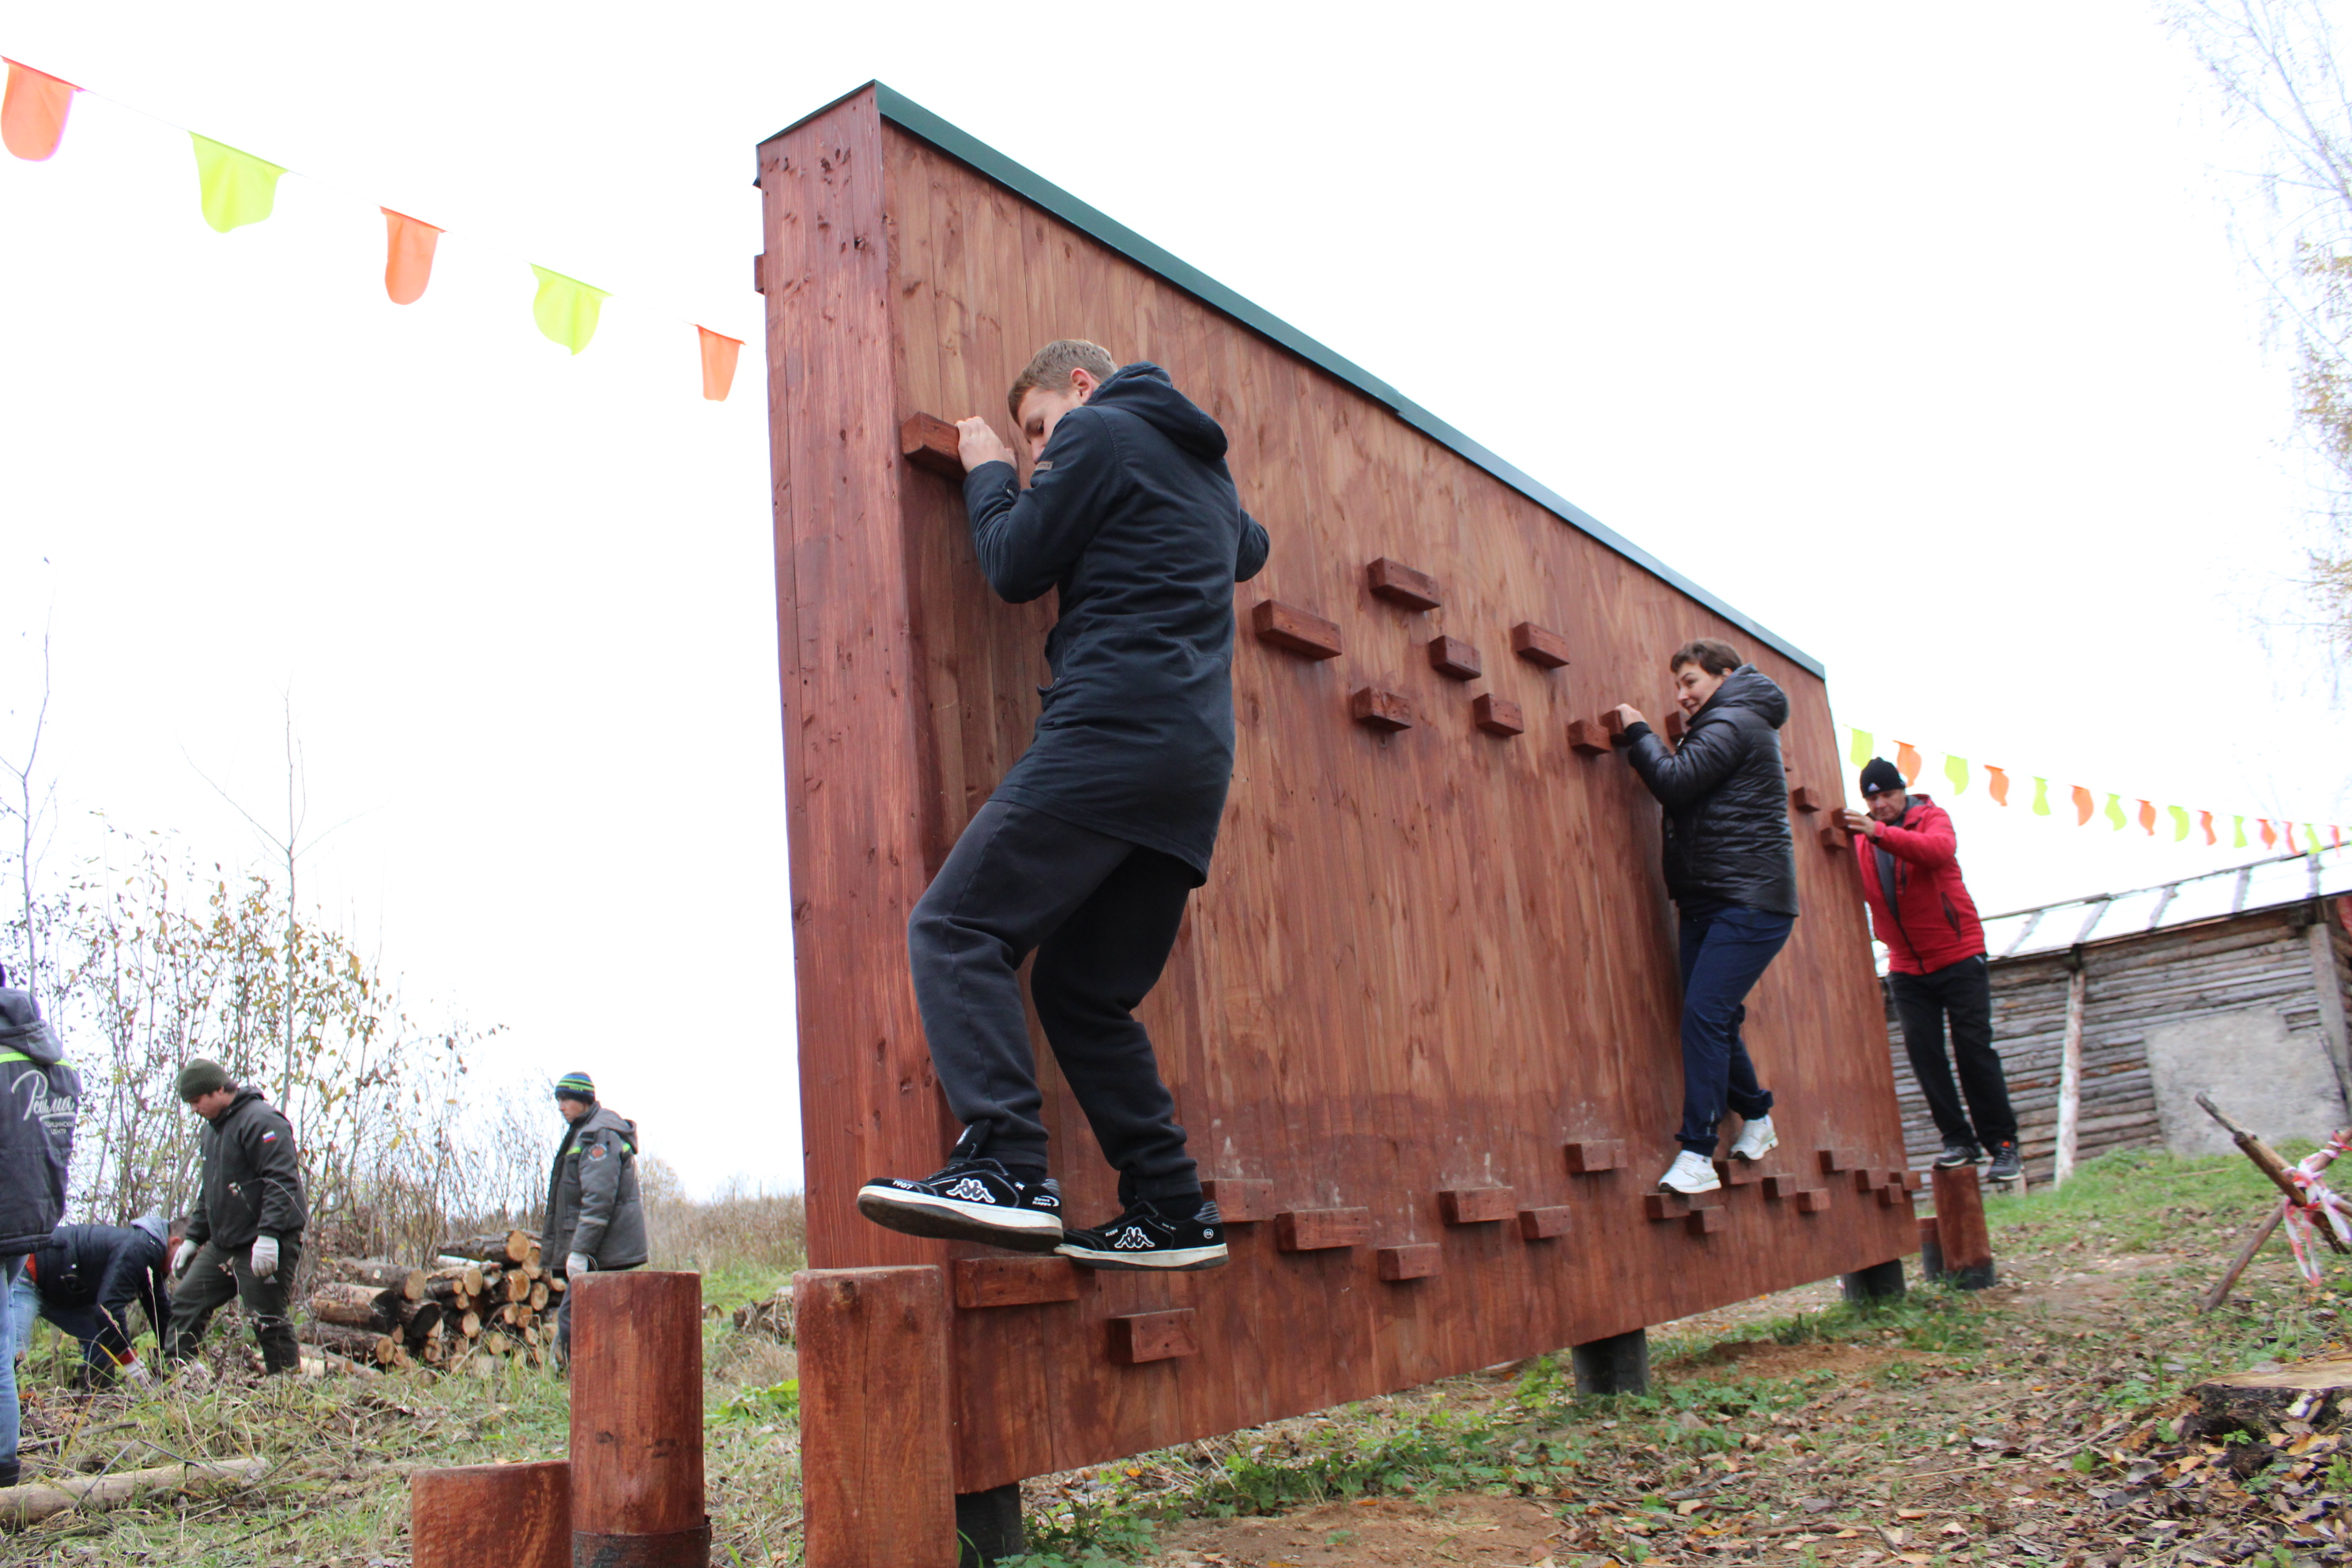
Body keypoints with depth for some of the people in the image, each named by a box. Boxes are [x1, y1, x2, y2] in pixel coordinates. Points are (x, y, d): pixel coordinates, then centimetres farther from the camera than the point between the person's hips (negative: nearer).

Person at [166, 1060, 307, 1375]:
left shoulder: (260, 1120, -15)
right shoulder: (211, 1130, 17)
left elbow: (281, 1181, -24)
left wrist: (268, 1236, -29)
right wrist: (192, 1238, 22)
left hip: (267, 1244, -10)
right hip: (223, 1243, 10)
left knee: (267, 1318, -5)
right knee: (186, 1301, 9)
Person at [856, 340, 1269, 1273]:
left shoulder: (1099, 431, 4)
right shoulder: (1205, 468, 29)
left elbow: (1015, 570, 4)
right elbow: (1249, 552, 50)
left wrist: (989, 472, 21)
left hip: (1113, 731, -9)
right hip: (1199, 758, 9)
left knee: (955, 928, -11)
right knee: (1085, 992, 10)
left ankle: (1008, 1169, -25)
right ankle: (1173, 1212, 4)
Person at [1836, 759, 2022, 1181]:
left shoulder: (1932, 817, -5)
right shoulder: (1861, 836, 6)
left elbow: (1939, 849, -29)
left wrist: (1879, 832, -42)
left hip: (1958, 956, -4)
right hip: (1906, 968, 4)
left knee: (1974, 1047, -3)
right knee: (1922, 1051, -2)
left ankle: (2003, 1143, 4)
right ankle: (1958, 1139, 6)